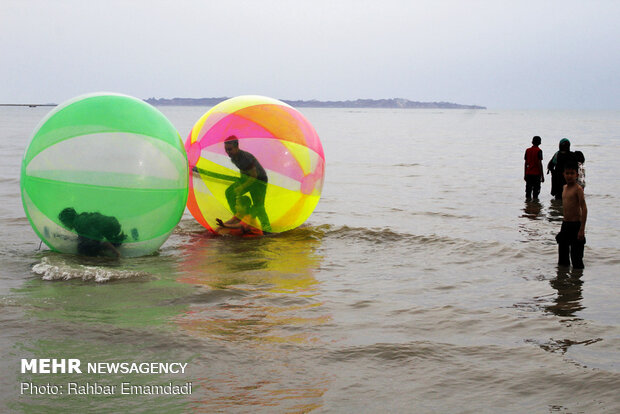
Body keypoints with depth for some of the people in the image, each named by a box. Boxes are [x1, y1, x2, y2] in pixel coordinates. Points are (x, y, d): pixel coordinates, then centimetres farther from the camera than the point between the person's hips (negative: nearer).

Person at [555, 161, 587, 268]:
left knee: (576, 256, -3)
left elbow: (584, 209, -19)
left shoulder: (578, 189, -14)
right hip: (565, 224, 8)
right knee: (562, 255, 17)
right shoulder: (565, 187, 10)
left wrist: (582, 229, -23)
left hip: (575, 225, -8)